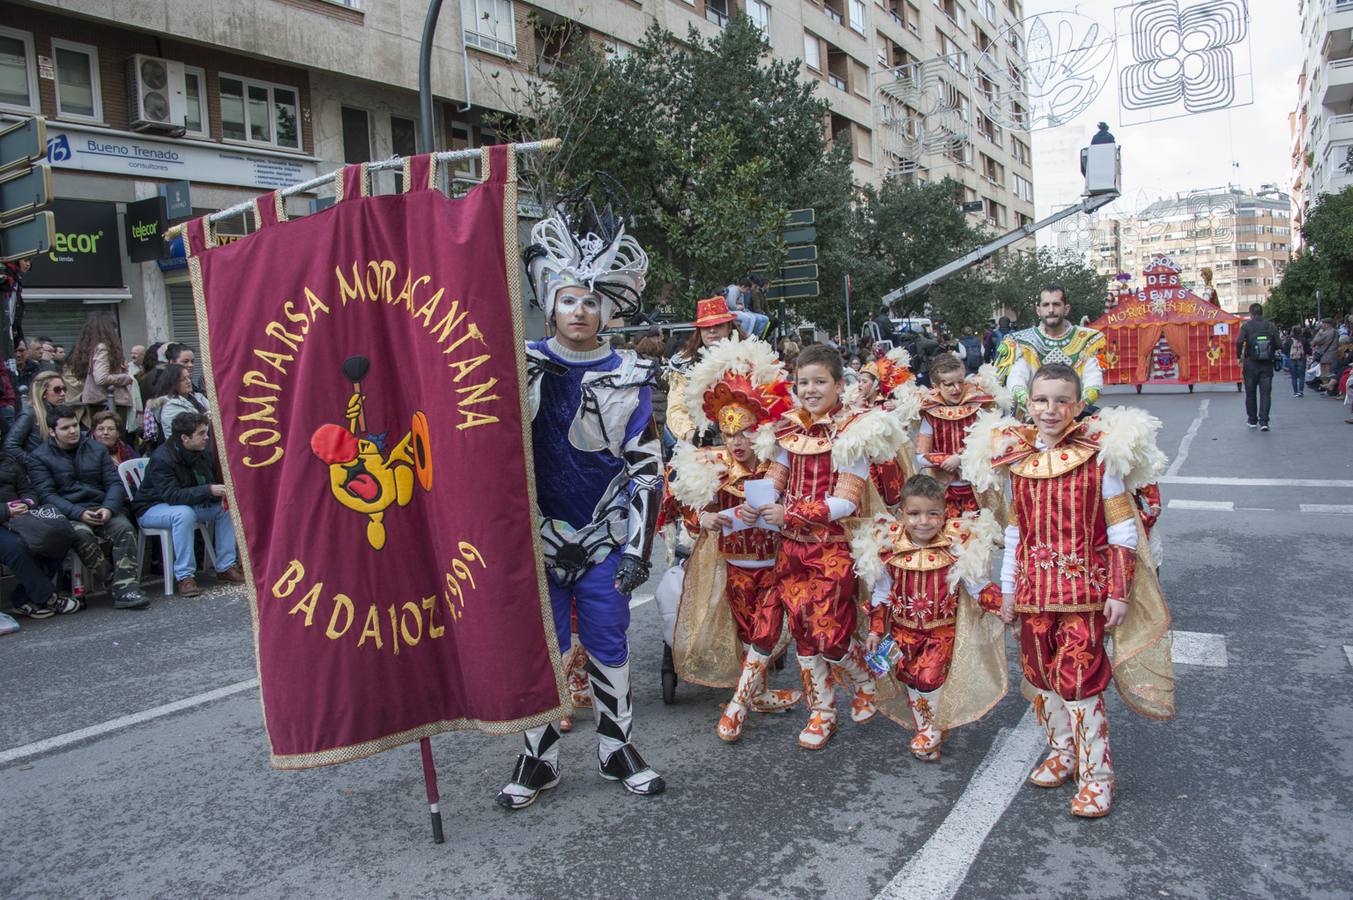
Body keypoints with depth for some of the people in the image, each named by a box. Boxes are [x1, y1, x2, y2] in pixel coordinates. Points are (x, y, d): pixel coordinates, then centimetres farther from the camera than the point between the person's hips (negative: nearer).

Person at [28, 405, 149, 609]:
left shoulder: (97, 449, 15)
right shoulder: (39, 457, 6)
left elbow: (114, 483, 9)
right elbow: (46, 494, -5)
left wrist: (109, 508, -13)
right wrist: (79, 514, -19)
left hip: (101, 510, 3)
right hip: (67, 514, -2)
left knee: (124, 528, -28)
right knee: (81, 533, -36)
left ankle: (126, 590, -34)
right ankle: (113, 582, -26)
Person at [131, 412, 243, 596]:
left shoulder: (203, 455, -2)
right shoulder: (162, 458, -26)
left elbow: (215, 482, 5)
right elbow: (172, 496, -36)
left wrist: (224, 492, -20)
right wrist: (209, 490, -43)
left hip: (188, 505, 7)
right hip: (152, 509, -7)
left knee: (227, 508, -10)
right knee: (184, 513, -37)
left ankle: (226, 567, -6)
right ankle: (183, 577, -31)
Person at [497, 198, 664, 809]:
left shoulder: (629, 378, -1)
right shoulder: (524, 366, 1)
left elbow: (646, 467, -1)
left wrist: (639, 548, -6)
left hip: (607, 537, 0)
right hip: (539, 535, 0)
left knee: (608, 645, 9)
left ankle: (617, 749, 26)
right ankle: (537, 759, 23)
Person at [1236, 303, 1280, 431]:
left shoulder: (1246, 326, -5)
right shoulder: (1271, 326, 1)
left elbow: (1239, 341, -18)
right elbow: (1278, 344, -3)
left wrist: (1239, 356, -4)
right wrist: (1271, 353, 15)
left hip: (1251, 364, -1)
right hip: (1267, 364, 1)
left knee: (1250, 393, 12)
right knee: (1265, 393, 2)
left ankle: (1252, 420, 19)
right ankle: (1263, 421, -9)